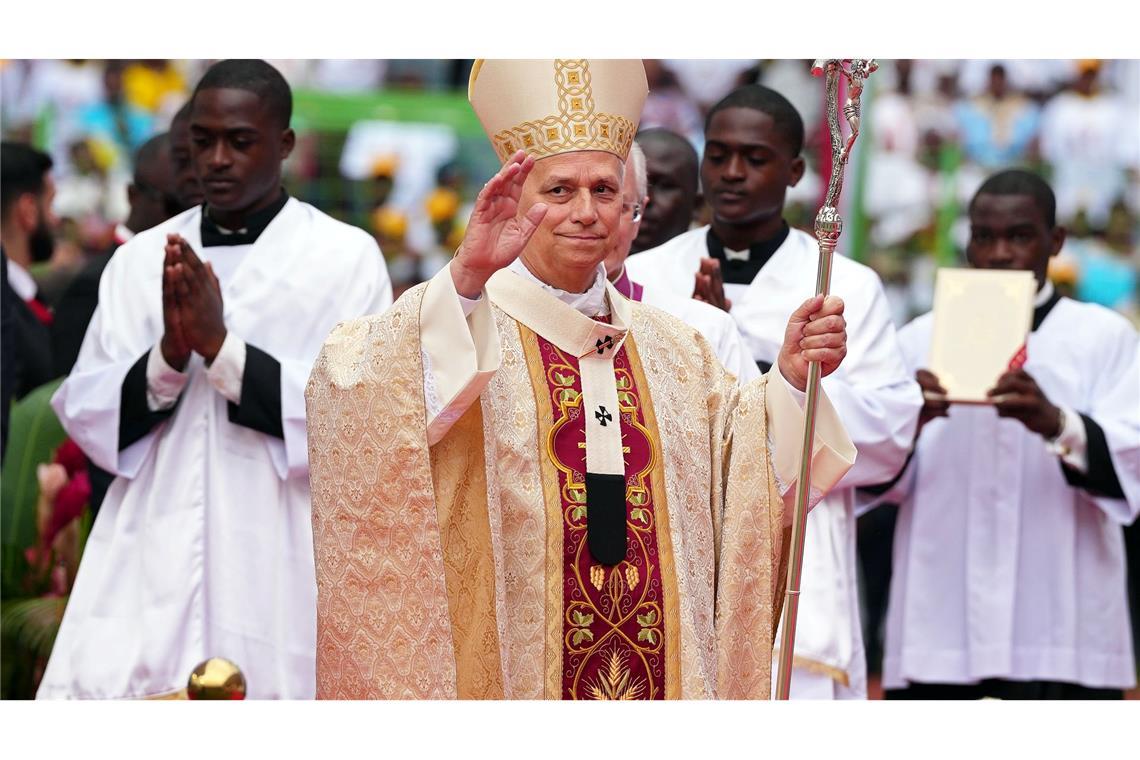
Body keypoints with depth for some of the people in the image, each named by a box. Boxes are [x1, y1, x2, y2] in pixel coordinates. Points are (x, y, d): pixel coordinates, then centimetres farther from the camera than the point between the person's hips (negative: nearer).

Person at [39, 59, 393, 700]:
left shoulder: (346, 257, 2)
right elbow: (85, 415, 7)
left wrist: (223, 350, -15)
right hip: (151, 569, 3)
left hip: (280, 582, -3)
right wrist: (168, 357, -11)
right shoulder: (142, 259, 12)